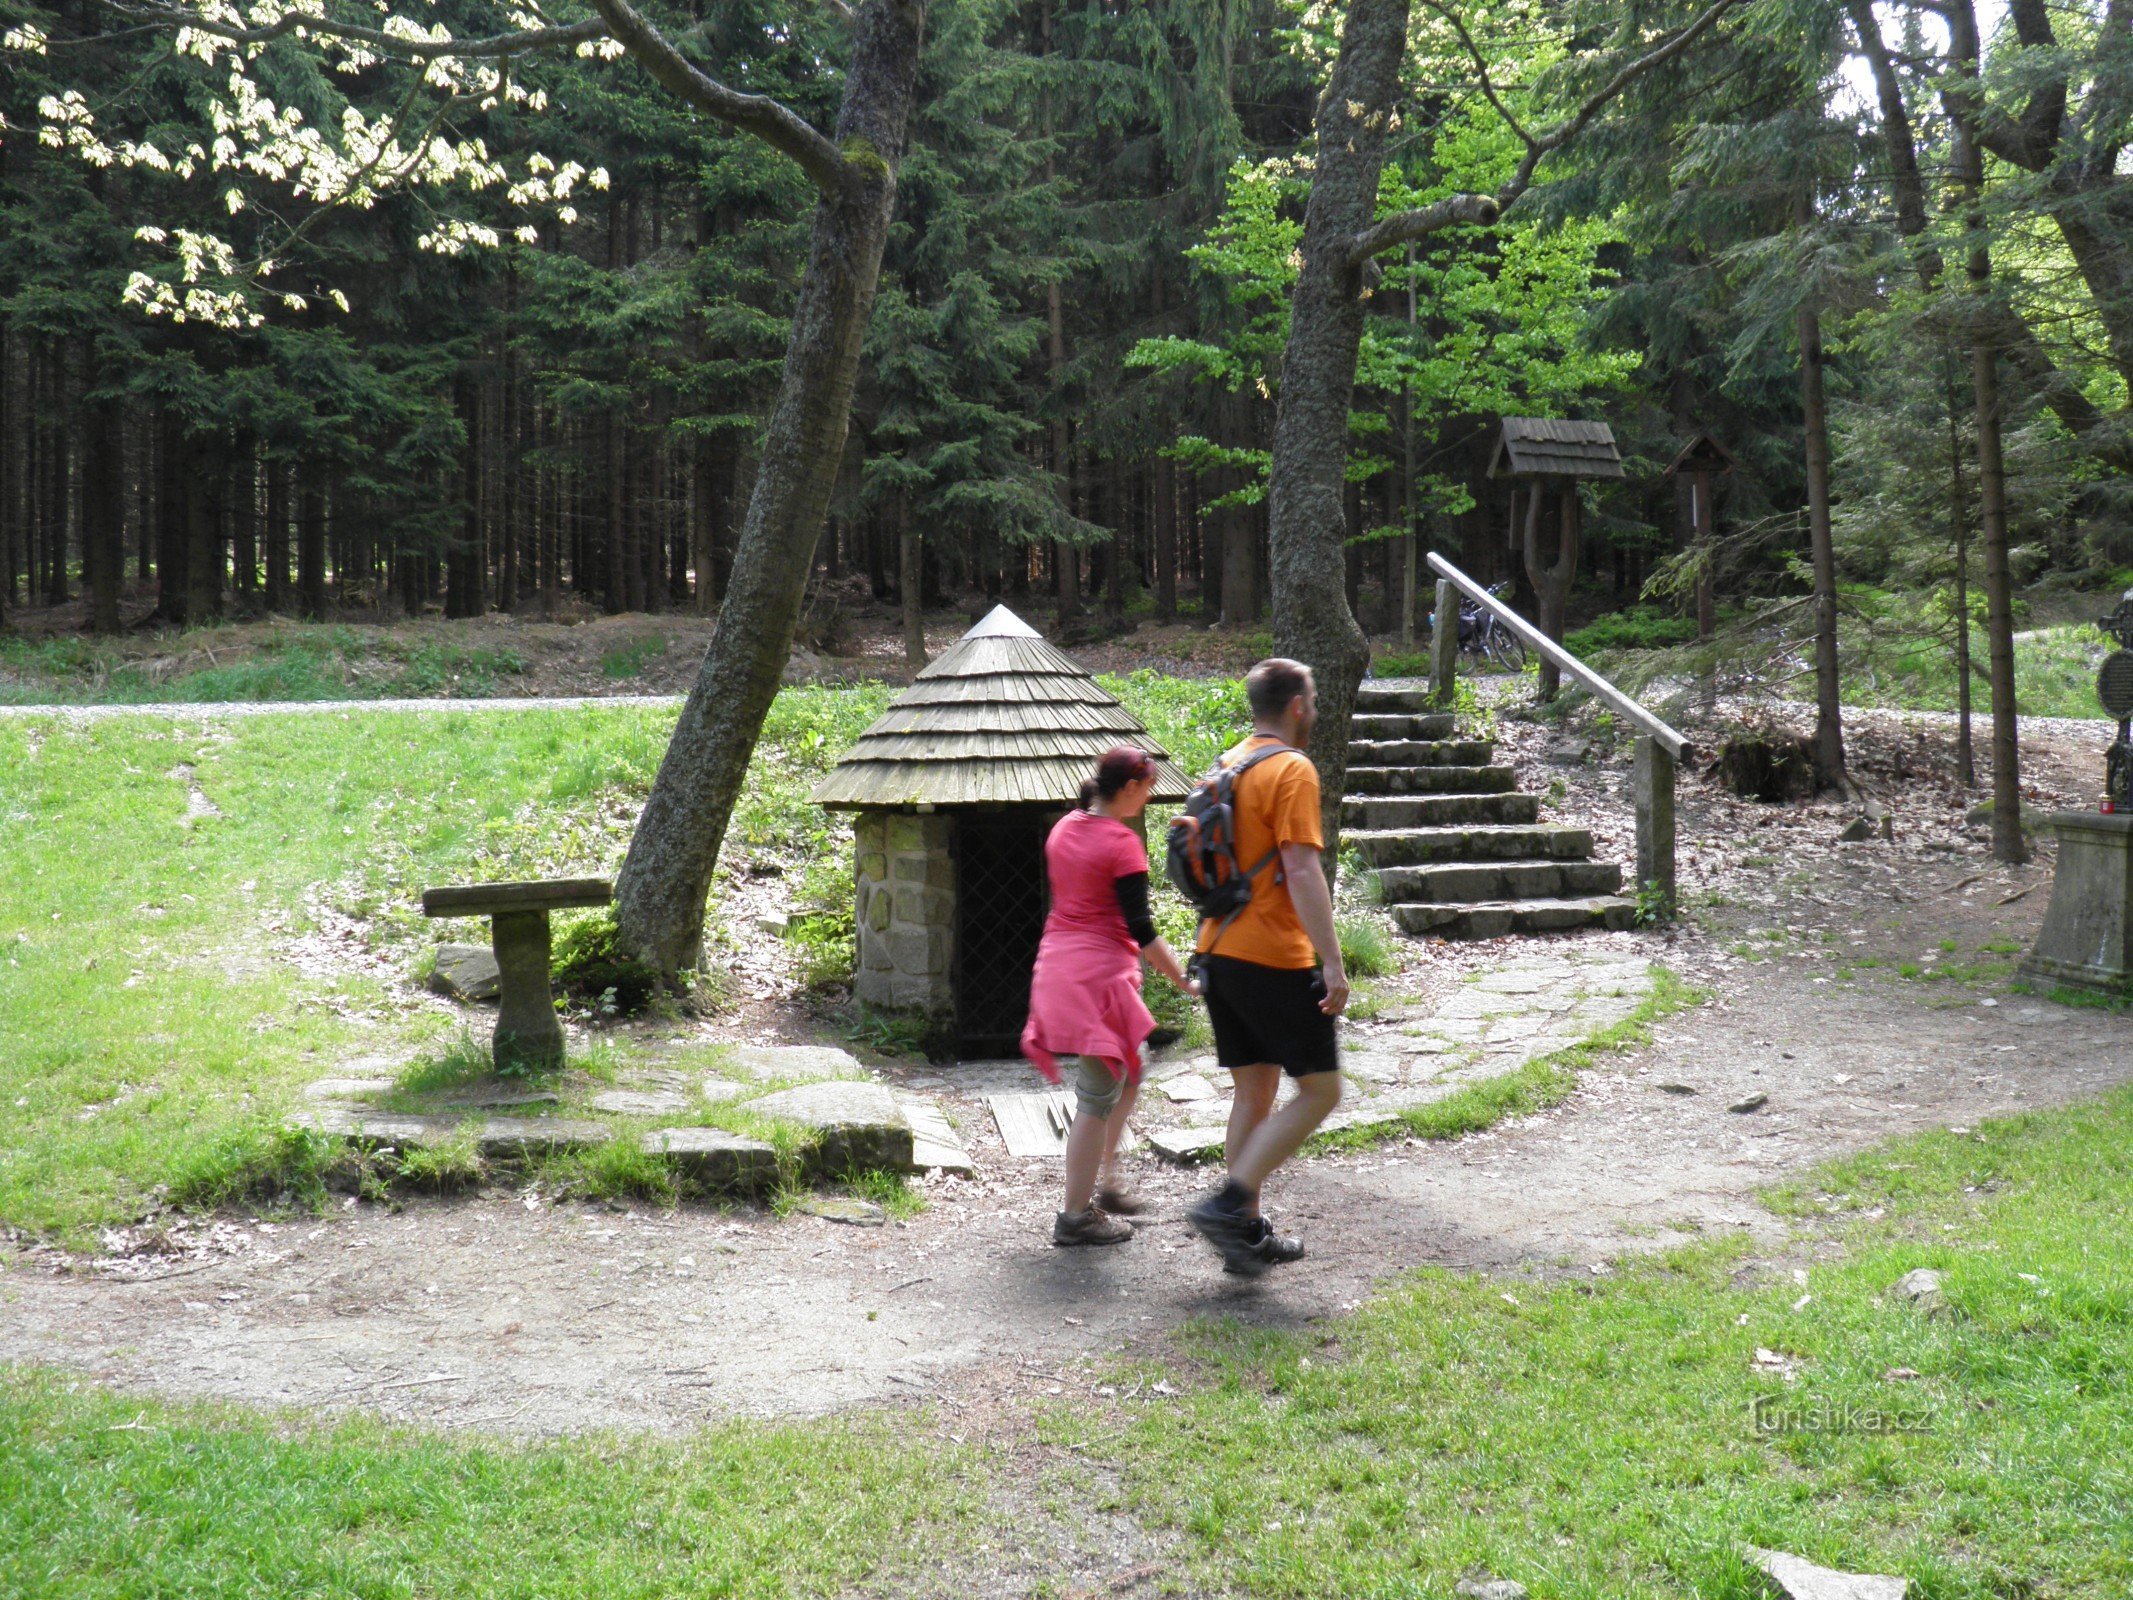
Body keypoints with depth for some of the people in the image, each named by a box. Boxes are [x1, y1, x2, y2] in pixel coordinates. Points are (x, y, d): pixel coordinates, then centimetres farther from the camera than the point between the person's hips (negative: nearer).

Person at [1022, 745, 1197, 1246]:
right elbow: (1140, 929, -16)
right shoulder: (1122, 844, -15)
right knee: (1098, 1099, -1)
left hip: (1057, 962, 9)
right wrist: (1184, 981, -9)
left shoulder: (1063, 829, 10)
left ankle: (1106, 1183, 26)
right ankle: (1075, 1216, 4)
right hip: (1099, 973, -9)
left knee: (1127, 1074, 23)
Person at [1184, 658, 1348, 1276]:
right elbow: (1301, 868, -20)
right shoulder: (1292, 769, -12)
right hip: (1274, 961, -9)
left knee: (1254, 1093, 14)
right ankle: (1228, 1204, -9)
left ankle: (1247, 1232, 16)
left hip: (1219, 955, 9)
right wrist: (1332, 962, -21)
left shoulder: (1228, 767, 15)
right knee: (1320, 1089, -1)